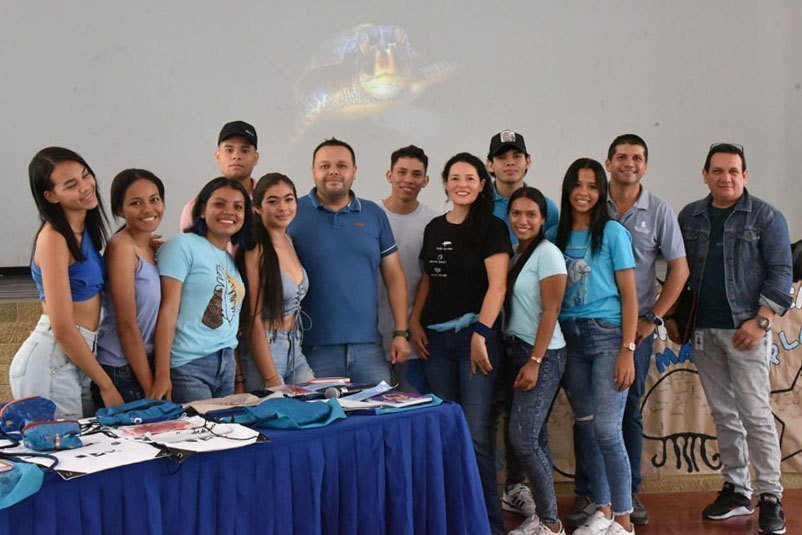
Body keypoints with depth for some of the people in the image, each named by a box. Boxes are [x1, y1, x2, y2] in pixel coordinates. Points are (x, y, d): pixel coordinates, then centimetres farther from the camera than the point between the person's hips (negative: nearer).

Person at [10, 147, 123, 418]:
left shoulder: (84, 229, 10)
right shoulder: (54, 238, -15)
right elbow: (63, 329, -17)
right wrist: (106, 386, -10)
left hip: (78, 357, 9)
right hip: (50, 364, -9)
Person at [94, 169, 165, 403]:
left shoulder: (154, 246, 9)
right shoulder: (121, 246, -14)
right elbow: (127, 325, -16)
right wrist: (151, 390, -14)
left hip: (147, 364, 7)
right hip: (120, 372, -7)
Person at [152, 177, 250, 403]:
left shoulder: (232, 259, 17)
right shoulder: (182, 246, -5)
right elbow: (168, 310, -11)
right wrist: (162, 375, -17)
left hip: (227, 365, 7)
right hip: (188, 366, -7)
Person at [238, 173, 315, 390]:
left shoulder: (288, 241, 9)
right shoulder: (256, 250, -15)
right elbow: (253, 319, -16)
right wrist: (271, 378, -18)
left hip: (294, 347, 8)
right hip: (264, 349, -8)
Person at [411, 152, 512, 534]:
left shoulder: (492, 228, -3)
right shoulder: (434, 228, 14)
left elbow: (497, 285, -11)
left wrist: (480, 334, -19)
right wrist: (415, 321, 8)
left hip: (476, 335, -5)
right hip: (436, 338, 6)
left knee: (476, 433, -9)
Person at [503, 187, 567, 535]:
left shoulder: (547, 253, -10)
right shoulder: (514, 254, 12)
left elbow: (550, 312, -14)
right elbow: (508, 306, 11)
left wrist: (534, 362, -18)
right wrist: (520, 358, 6)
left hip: (542, 354, -7)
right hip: (515, 350, 7)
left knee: (523, 437, -10)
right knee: (534, 436, 10)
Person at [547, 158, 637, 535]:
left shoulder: (613, 232, -3)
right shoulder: (556, 235, 9)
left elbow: (629, 295, -5)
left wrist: (627, 350, -12)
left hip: (606, 336, -4)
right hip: (569, 338, 5)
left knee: (606, 430, -7)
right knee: (586, 429, 9)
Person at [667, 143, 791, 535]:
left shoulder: (766, 217, -2)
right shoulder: (690, 216, 11)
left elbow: (780, 272, -5)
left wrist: (761, 320, -13)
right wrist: (672, 315, 10)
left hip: (745, 329, -4)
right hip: (702, 330, 4)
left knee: (755, 414, -6)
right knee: (723, 414, 10)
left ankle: (770, 498, 1)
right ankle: (736, 491, 19)